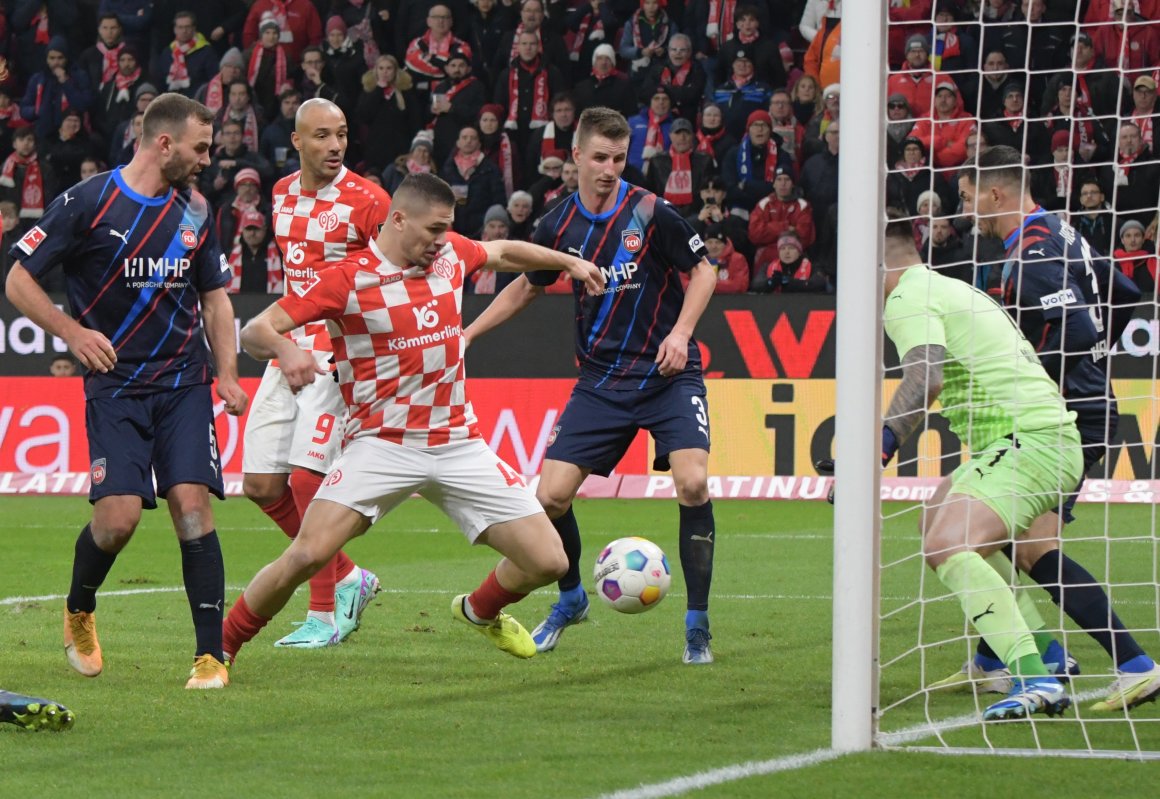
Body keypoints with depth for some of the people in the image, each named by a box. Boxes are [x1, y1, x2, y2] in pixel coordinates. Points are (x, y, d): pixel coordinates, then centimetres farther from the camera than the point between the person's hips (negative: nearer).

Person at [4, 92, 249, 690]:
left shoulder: (195, 211, 8)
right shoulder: (86, 203, -7)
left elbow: (215, 296, 20)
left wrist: (227, 372, 8)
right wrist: (73, 332, -14)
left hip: (185, 382, 3)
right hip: (114, 384, -3)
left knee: (192, 502, -12)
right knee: (119, 515, -13)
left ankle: (211, 654, -8)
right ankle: (79, 611, 19)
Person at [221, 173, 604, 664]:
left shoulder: (451, 254, 7)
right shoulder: (346, 279, -9)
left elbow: (502, 253, 32)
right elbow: (255, 331, -14)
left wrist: (569, 261, 35)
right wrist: (284, 349, -35)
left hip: (459, 443, 5)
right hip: (382, 443, -5)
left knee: (548, 562, -1)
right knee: (309, 554, -25)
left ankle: (480, 611, 33)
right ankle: (220, 647, -3)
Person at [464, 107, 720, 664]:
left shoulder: (651, 213, -11)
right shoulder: (559, 226, 0)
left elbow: (703, 271, -2)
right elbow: (528, 286, 19)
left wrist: (681, 331, -16)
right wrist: (468, 331, 14)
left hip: (667, 374, -3)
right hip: (601, 381, 3)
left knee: (692, 482, -23)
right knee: (551, 495, -5)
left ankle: (697, 626, -10)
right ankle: (570, 599, 25)